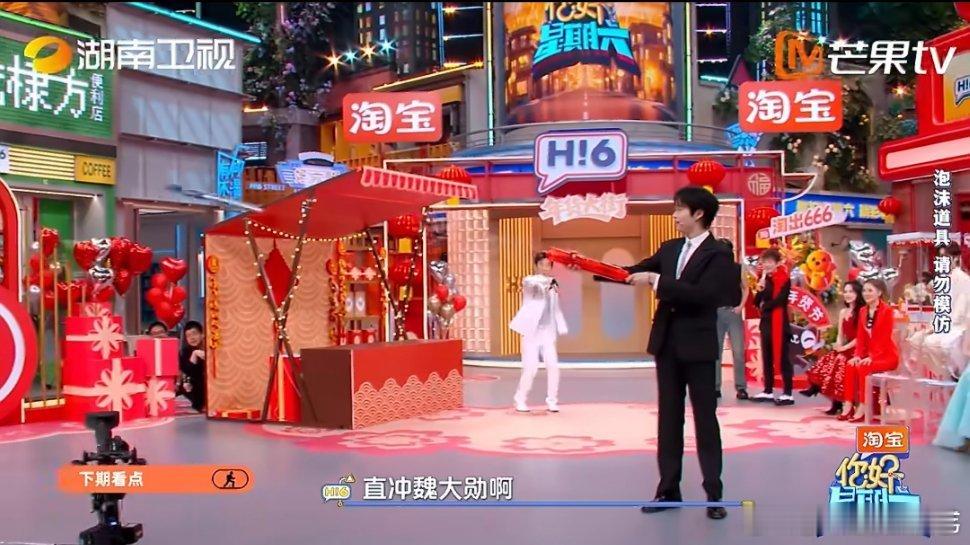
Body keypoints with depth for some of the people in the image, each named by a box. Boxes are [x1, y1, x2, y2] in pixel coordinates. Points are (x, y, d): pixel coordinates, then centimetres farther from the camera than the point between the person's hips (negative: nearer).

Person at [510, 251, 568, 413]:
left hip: (547, 332, 5)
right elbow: (533, 282, -27)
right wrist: (550, 280, -44)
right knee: (531, 368, -8)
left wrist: (561, 329, 7)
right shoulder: (529, 281, -3)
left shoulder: (552, 286, 13)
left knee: (553, 366, -5)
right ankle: (520, 400, 9)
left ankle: (552, 401, 8)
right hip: (531, 332, -5)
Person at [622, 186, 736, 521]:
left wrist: (656, 281, -24)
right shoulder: (670, 249, 11)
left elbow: (702, 294, -23)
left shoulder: (718, 254, -9)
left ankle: (714, 494, 7)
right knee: (668, 418, 9)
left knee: (705, 419, 1)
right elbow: (633, 273, 12)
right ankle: (668, 489, 16)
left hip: (697, 346, -6)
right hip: (667, 344, 6)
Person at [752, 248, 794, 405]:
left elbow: (780, 300, -17)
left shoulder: (784, 278, -7)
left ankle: (788, 394, -4)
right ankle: (768, 391, 19)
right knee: (767, 357, 11)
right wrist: (760, 290, -8)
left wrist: (765, 306, -4)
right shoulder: (765, 279, 13)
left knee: (782, 358, -6)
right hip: (766, 321, 7)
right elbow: (757, 302, 10)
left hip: (779, 322, -7)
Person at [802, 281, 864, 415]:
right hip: (845, 349, 7)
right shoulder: (843, 312, 16)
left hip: (857, 349, -7)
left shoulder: (863, 311, -6)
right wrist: (838, 347, -5)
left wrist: (845, 347, -14)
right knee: (826, 361, -19)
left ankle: (838, 404, -16)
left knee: (840, 363, -27)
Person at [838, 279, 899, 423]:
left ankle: (862, 409, -26)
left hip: (887, 355, -6)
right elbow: (860, 337, 7)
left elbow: (885, 337, -17)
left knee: (863, 367, -30)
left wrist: (871, 357, -24)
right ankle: (849, 406, -21)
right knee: (850, 366, -20)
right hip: (869, 354, 6)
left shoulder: (887, 310, -11)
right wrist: (858, 355, -8)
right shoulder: (863, 311, 10)